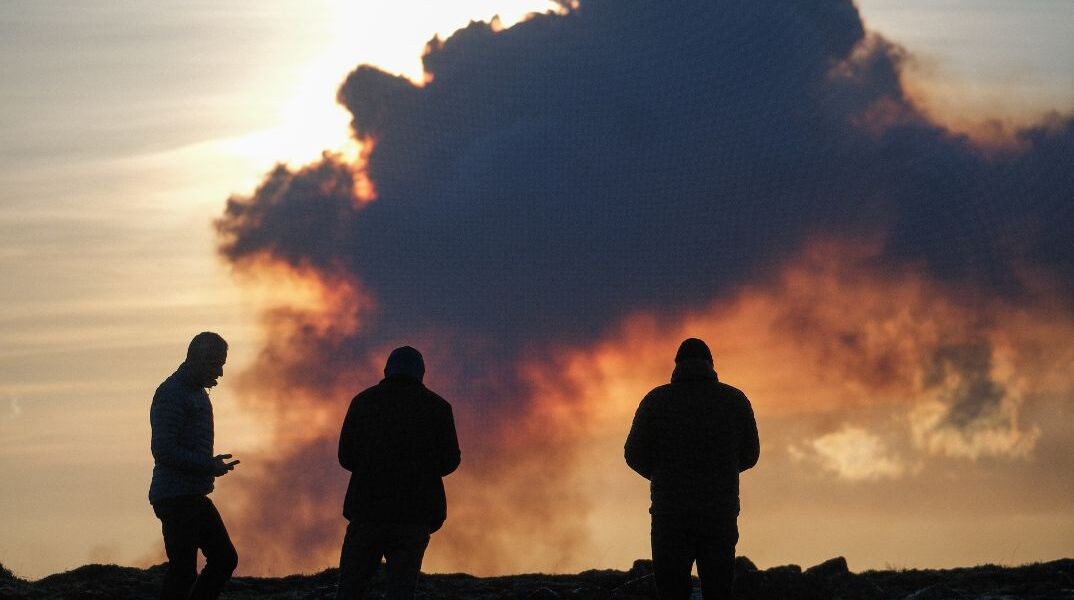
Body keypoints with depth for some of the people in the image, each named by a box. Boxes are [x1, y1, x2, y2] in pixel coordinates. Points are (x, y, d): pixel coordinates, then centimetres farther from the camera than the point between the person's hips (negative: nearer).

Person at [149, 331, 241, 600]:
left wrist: (212, 465, 12)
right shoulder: (171, 393, -13)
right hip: (175, 497, -10)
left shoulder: (198, 393, 19)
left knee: (225, 559, 11)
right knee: (183, 571, -11)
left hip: (194, 497, 10)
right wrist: (210, 466, -20)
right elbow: (164, 450, -21)